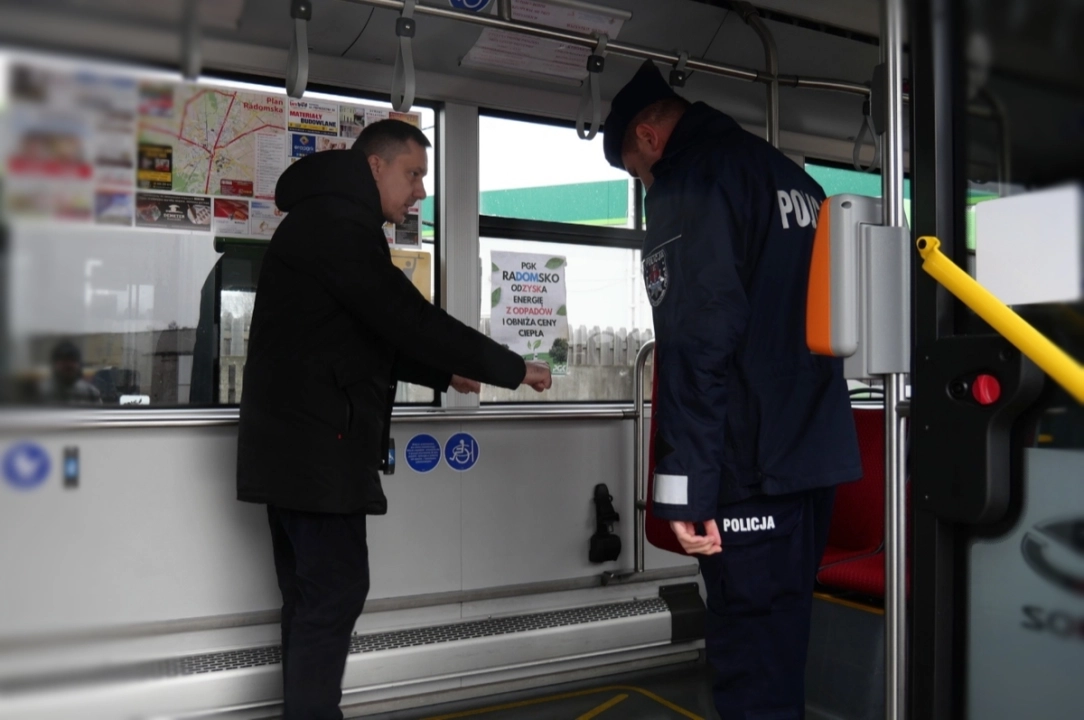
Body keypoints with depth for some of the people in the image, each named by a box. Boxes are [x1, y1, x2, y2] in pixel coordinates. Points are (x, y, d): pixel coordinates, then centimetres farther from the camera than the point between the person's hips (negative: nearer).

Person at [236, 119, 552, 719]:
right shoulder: (338, 223, -13)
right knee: (335, 590, -6)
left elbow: (365, 340, 23)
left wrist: (445, 374, 15)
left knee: (310, 595, 14)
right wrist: (512, 370, -11)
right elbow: (409, 320, -19)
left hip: (295, 444, 11)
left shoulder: (324, 221, 22)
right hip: (316, 445, -11)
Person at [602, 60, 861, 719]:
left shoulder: (691, 177, -8)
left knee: (752, 663, -2)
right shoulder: (794, 178, 19)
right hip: (816, 454, 9)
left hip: (750, 468, -9)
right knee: (782, 643, 18)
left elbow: (697, 341, -19)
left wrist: (685, 485, -18)